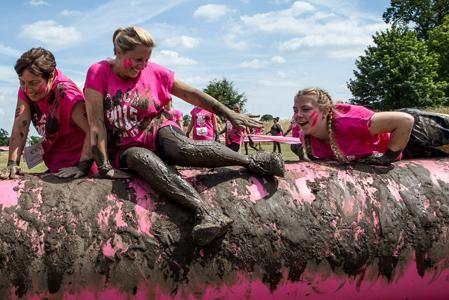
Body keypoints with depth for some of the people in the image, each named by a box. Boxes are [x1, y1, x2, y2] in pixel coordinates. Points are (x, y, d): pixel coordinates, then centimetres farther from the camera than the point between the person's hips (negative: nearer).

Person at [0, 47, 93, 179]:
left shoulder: (64, 92, -26)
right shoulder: (26, 89, -7)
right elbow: (20, 126, -12)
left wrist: (82, 167, -40)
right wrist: (12, 164, -21)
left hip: (75, 166, -6)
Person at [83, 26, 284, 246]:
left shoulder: (154, 72, -1)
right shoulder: (99, 73, -9)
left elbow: (192, 94, 4)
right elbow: (96, 123, -14)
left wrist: (230, 115, -1)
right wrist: (104, 167, -22)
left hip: (158, 133, 2)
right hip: (126, 150, -1)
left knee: (184, 148, -36)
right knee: (141, 158, -40)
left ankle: (253, 162, -30)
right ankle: (206, 211, -55)